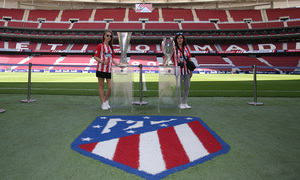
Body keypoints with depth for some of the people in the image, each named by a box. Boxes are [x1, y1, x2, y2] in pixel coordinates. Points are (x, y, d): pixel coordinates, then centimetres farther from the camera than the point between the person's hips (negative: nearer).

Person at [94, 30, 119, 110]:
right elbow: (95, 57, -5)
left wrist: (118, 64, 10)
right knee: (101, 86, 3)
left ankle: (106, 101, 22)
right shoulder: (100, 46, -1)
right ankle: (103, 103, 13)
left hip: (109, 70, 5)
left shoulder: (111, 47, 15)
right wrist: (102, 62, -21)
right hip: (101, 69, -5)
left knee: (110, 87, 0)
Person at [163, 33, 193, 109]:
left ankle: (185, 102, 22)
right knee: (178, 87, 0)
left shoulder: (186, 47, 11)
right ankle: (179, 103, 14)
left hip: (187, 70, 5)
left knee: (187, 87, 9)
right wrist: (164, 63, -28)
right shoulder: (173, 48, -2)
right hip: (178, 71, -5)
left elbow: (189, 59, 13)